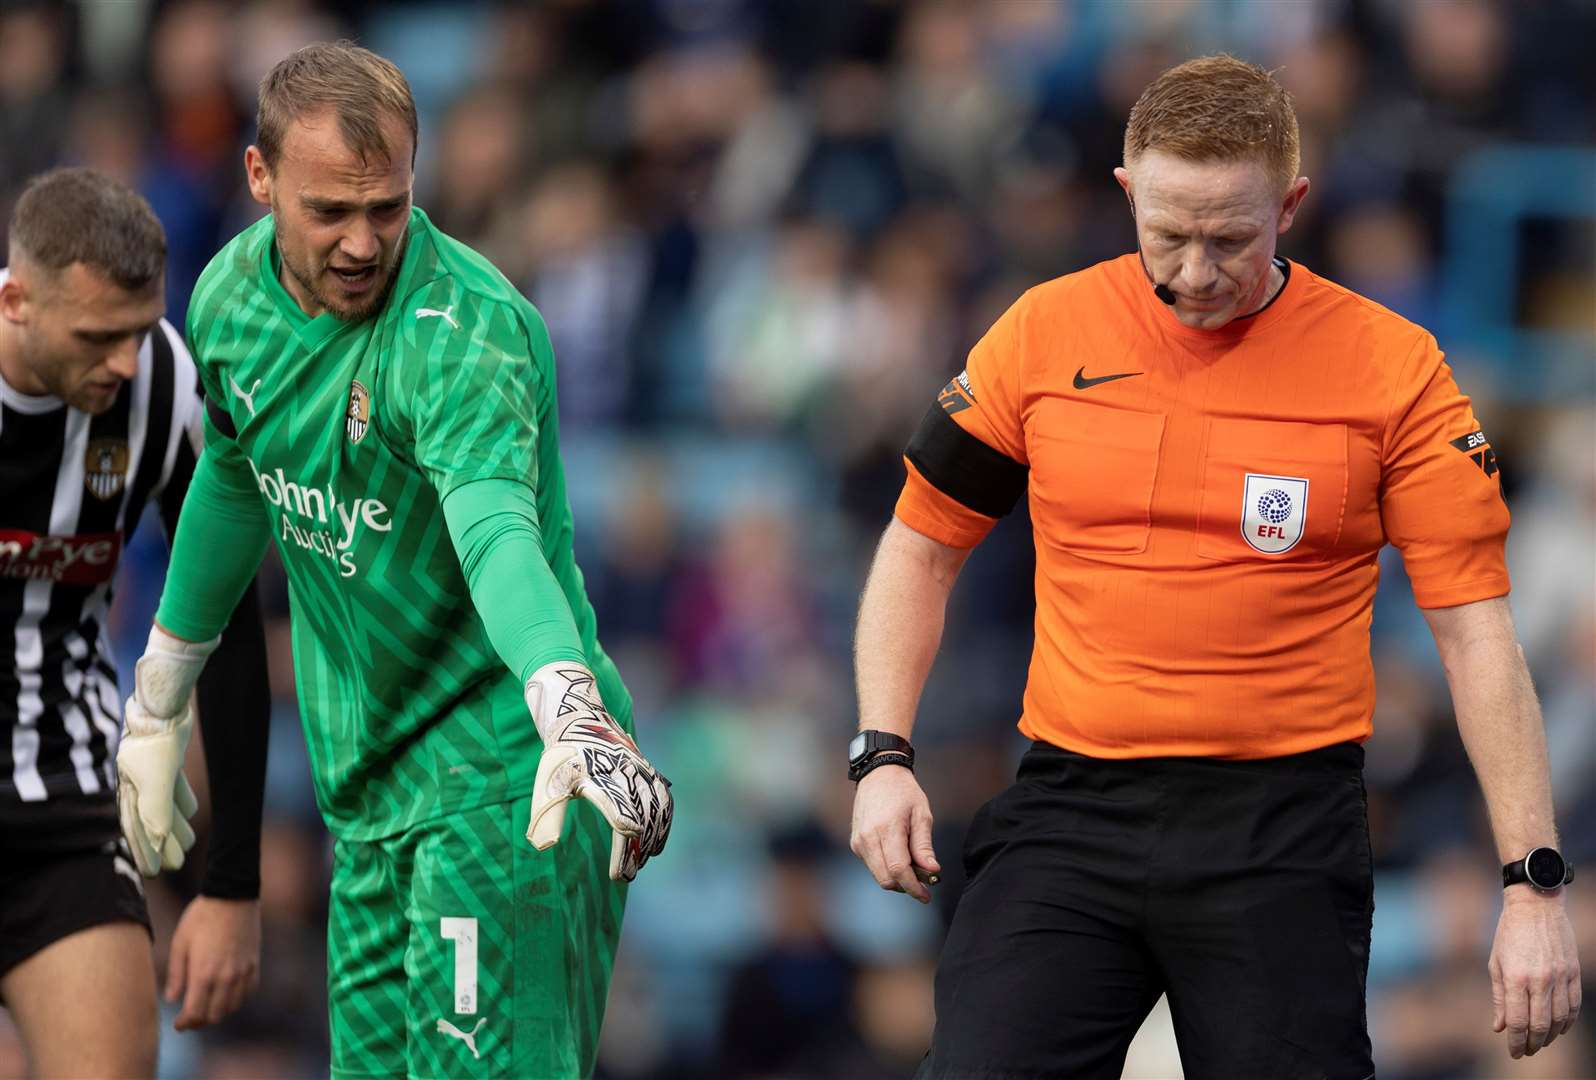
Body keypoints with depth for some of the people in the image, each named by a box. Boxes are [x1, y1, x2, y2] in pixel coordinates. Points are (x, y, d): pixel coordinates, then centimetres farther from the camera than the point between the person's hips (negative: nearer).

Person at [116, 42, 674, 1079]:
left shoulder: (465, 328, -23)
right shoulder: (234, 294, 1)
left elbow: (499, 535, -40)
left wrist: (575, 714, -57)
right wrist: (161, 697, 30)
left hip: (500, 770, -8)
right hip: (367, 781, 8)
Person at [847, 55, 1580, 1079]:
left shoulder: (1392, 367, -3)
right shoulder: (1045, 332, 3)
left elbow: (1477, 631, -3)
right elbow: (923, 545, 14)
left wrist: (1533, 883, -9)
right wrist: (883, 756, 1)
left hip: (1285, 839, -1)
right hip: (1072, 805, 1)